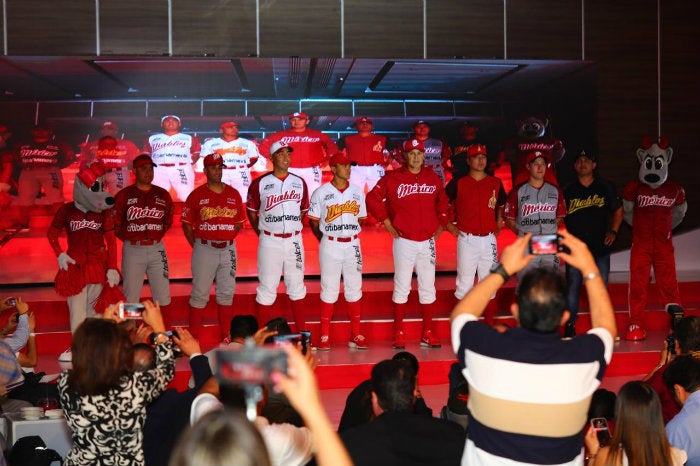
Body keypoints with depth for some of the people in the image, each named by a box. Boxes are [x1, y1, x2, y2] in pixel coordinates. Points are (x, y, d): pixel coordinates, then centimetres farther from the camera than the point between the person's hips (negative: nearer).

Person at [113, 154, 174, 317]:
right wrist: (131, 239, 0)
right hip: (132, 250, -2)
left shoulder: (163, 195, 8)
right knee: (130, 298, 3)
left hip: (157, 249, 2)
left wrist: (155, 237, 6)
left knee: (162, 297, 5)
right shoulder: (123, 195, 0)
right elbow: (115, 225, 1)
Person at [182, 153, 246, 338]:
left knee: (227, 292, 10)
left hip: (228, 249, 4)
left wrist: (227, 239, 6)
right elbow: (187, 223, 2)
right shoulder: (196, 195, -1)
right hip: (204, 248, -3)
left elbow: (239, 222, 14)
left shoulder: (234, 194, 8)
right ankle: (193, 336, 6)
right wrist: (197, 246, -3)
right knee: (200, 293, -1)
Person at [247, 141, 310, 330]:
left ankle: (302, 332, 19)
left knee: (297, 286, 10)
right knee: (267, 288, 2)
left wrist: (293, 229, 10)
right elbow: (252, 211, 6)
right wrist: (262, 234, 5)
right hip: (270, 242, -3)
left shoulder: (300, 183, 6)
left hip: (294, 240, 3)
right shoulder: (260, 183, -2)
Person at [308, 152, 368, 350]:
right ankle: (325, 336, 8)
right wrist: (325, 241, -1)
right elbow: (313, 222, 2)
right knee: (329, 290, 0)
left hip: (353, 245, 3)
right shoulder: (321, 193, -3)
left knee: (354, 289, 6)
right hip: (330, 245, -3)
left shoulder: (357, 192, 7)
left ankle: (355, 335, 14)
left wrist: (352, 236, 7)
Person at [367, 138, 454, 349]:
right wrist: (387, 223, -2)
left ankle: (428, 333, 17)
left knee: (428, 288, 8)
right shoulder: (393, 178, -3)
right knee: (402, 288, 0)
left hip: (427, 241, 4)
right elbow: (373, 199, 0)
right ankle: (398, 333, 7)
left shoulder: (433, 178, 8)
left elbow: (442, 201, 22)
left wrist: (442, 222, 13)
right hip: (404, 242, -3)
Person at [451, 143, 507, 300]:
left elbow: (500, 205, 21)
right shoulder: (459, 184, -2)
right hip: (467, 238, -3)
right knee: (465, 280, 2)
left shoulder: (496, 183, 6)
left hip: (489, 239, 3)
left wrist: (499, 223, 10)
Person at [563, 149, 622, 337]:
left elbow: (618, 210, 16)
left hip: (600, 246, 1)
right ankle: (570, 327, 8)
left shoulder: (605, 187, 6)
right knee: (573, 288, 0)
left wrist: (613, 231, 5)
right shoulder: (568, 190, 3)